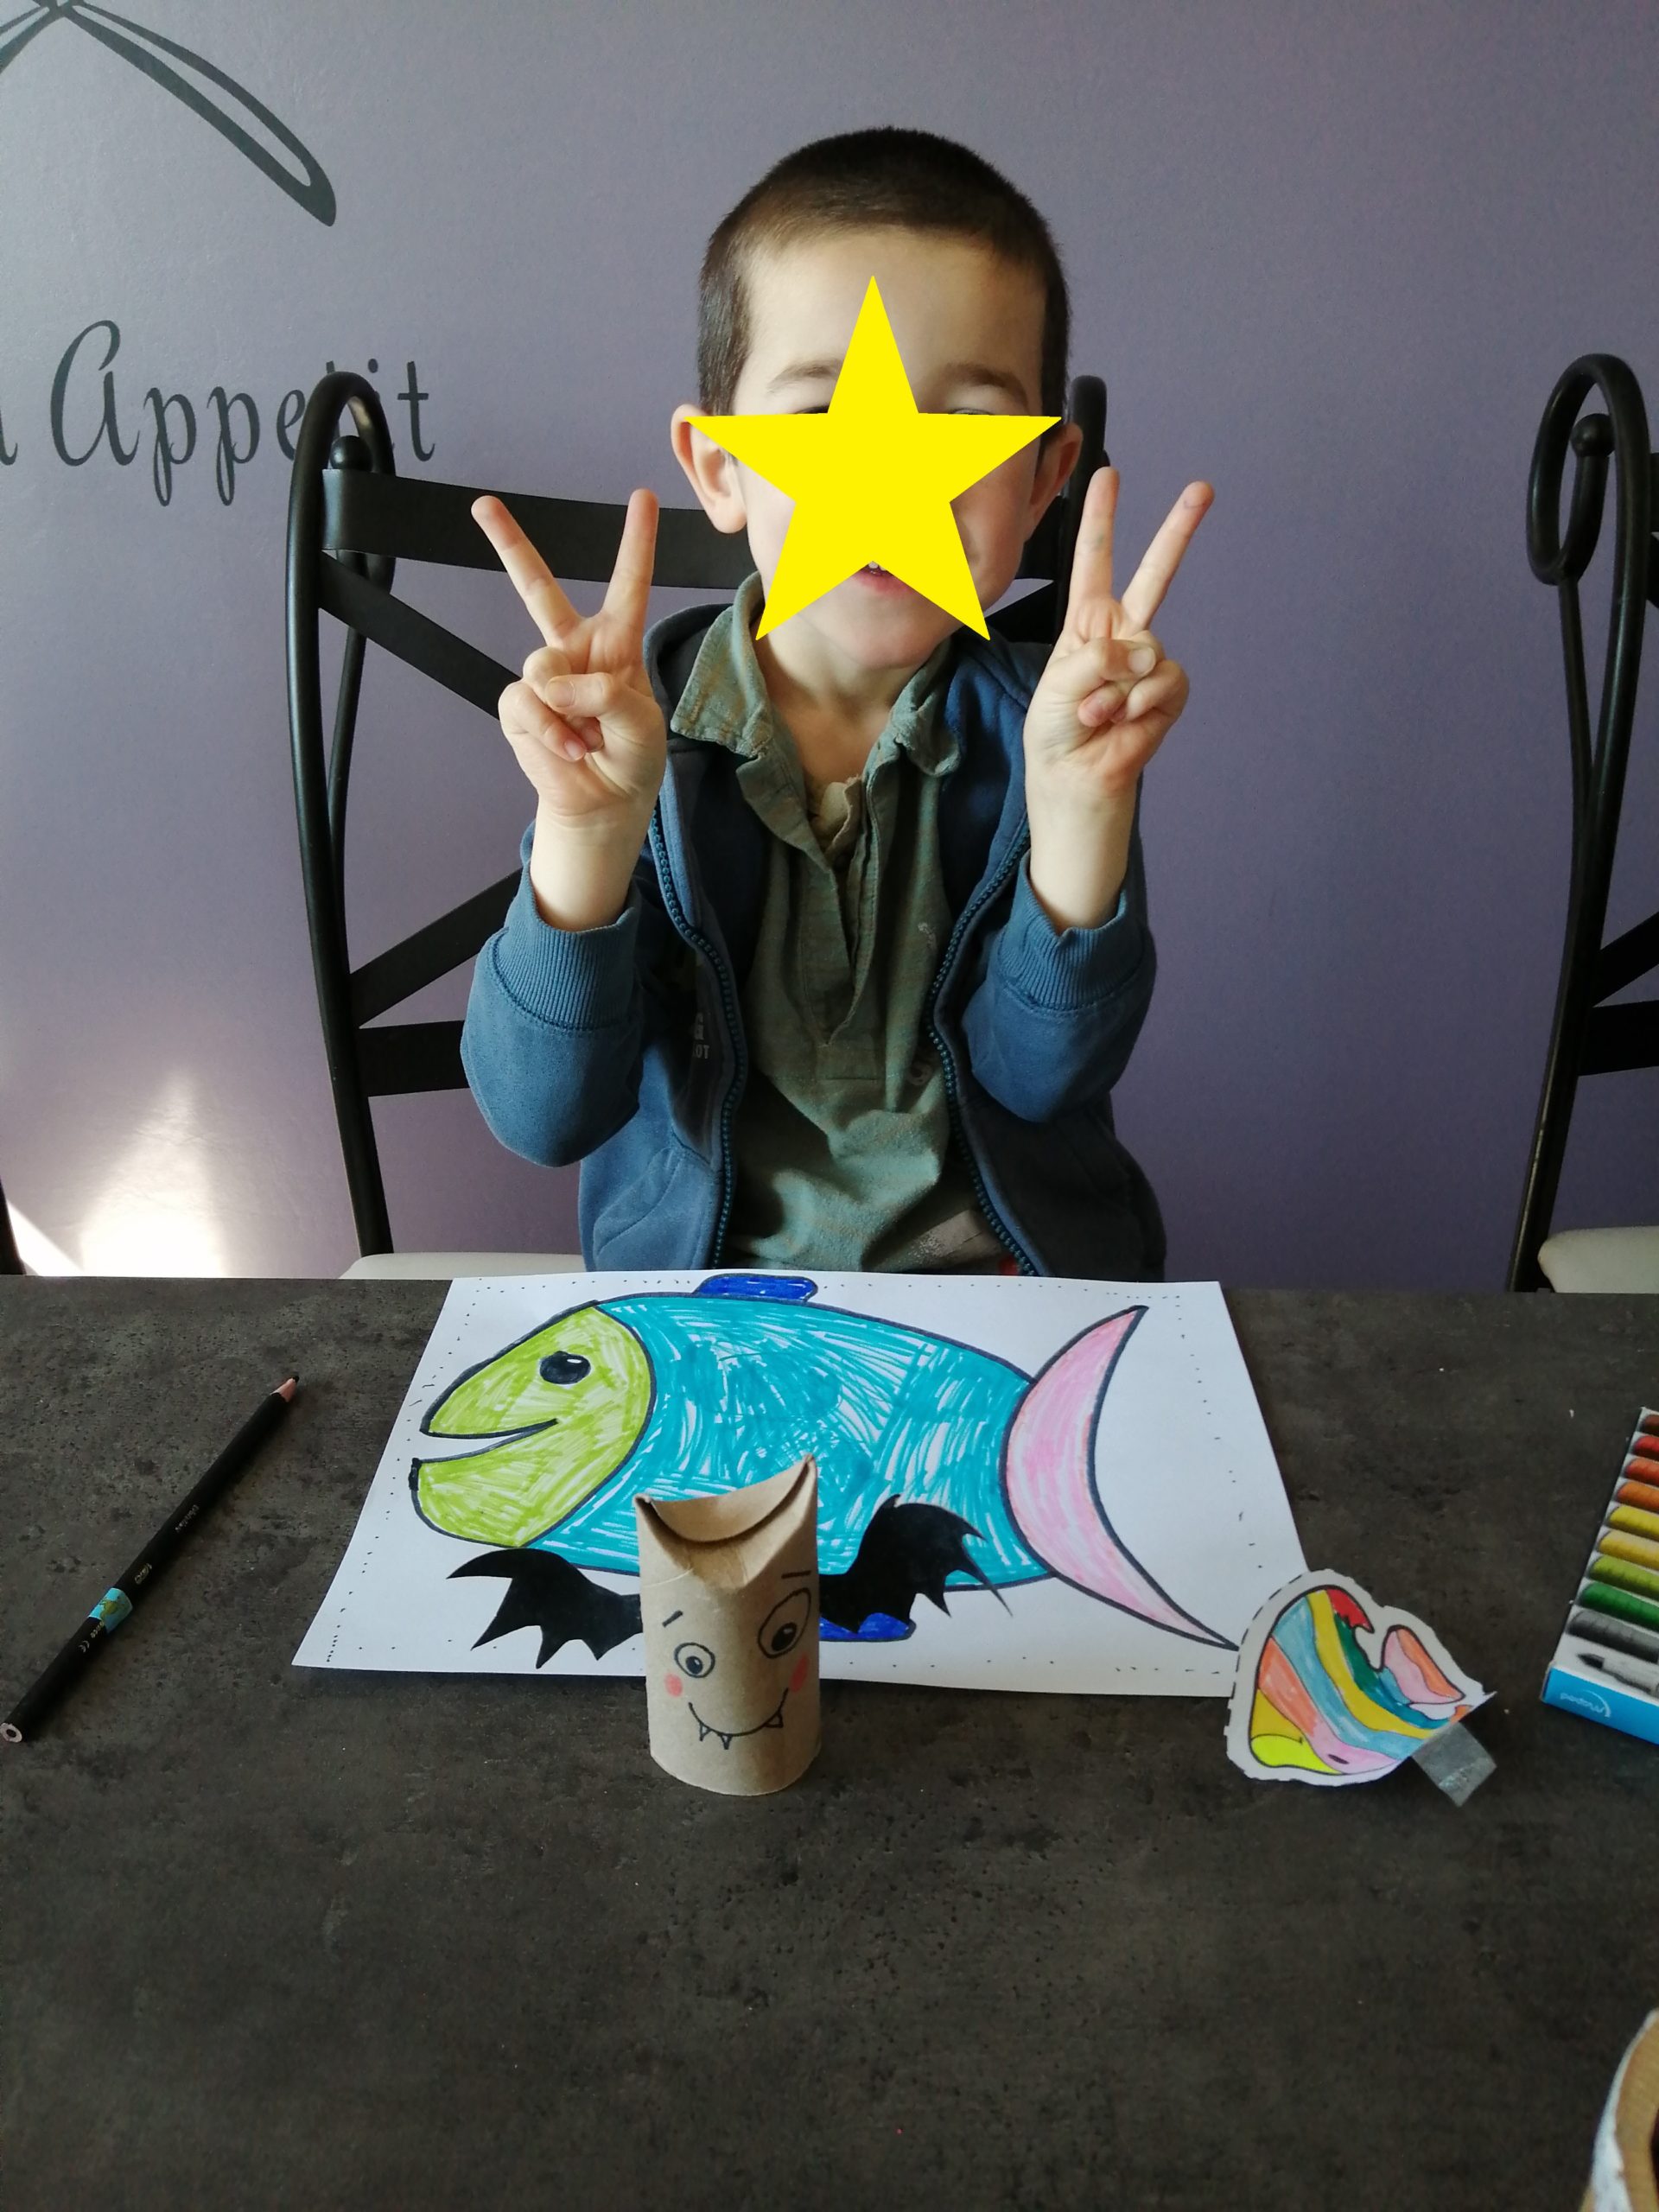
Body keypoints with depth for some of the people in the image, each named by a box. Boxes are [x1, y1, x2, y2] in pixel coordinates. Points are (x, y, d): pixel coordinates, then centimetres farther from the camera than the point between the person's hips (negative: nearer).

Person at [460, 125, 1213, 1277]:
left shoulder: (1045, 719, -5)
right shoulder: (638, 717, -8)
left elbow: (1039, 1075, -9)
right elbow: (545, 1117, -13)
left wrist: (1083, 804, -20)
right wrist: (586, 830, -26)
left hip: (1006, 1277, 1)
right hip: (696, 1278, 0)